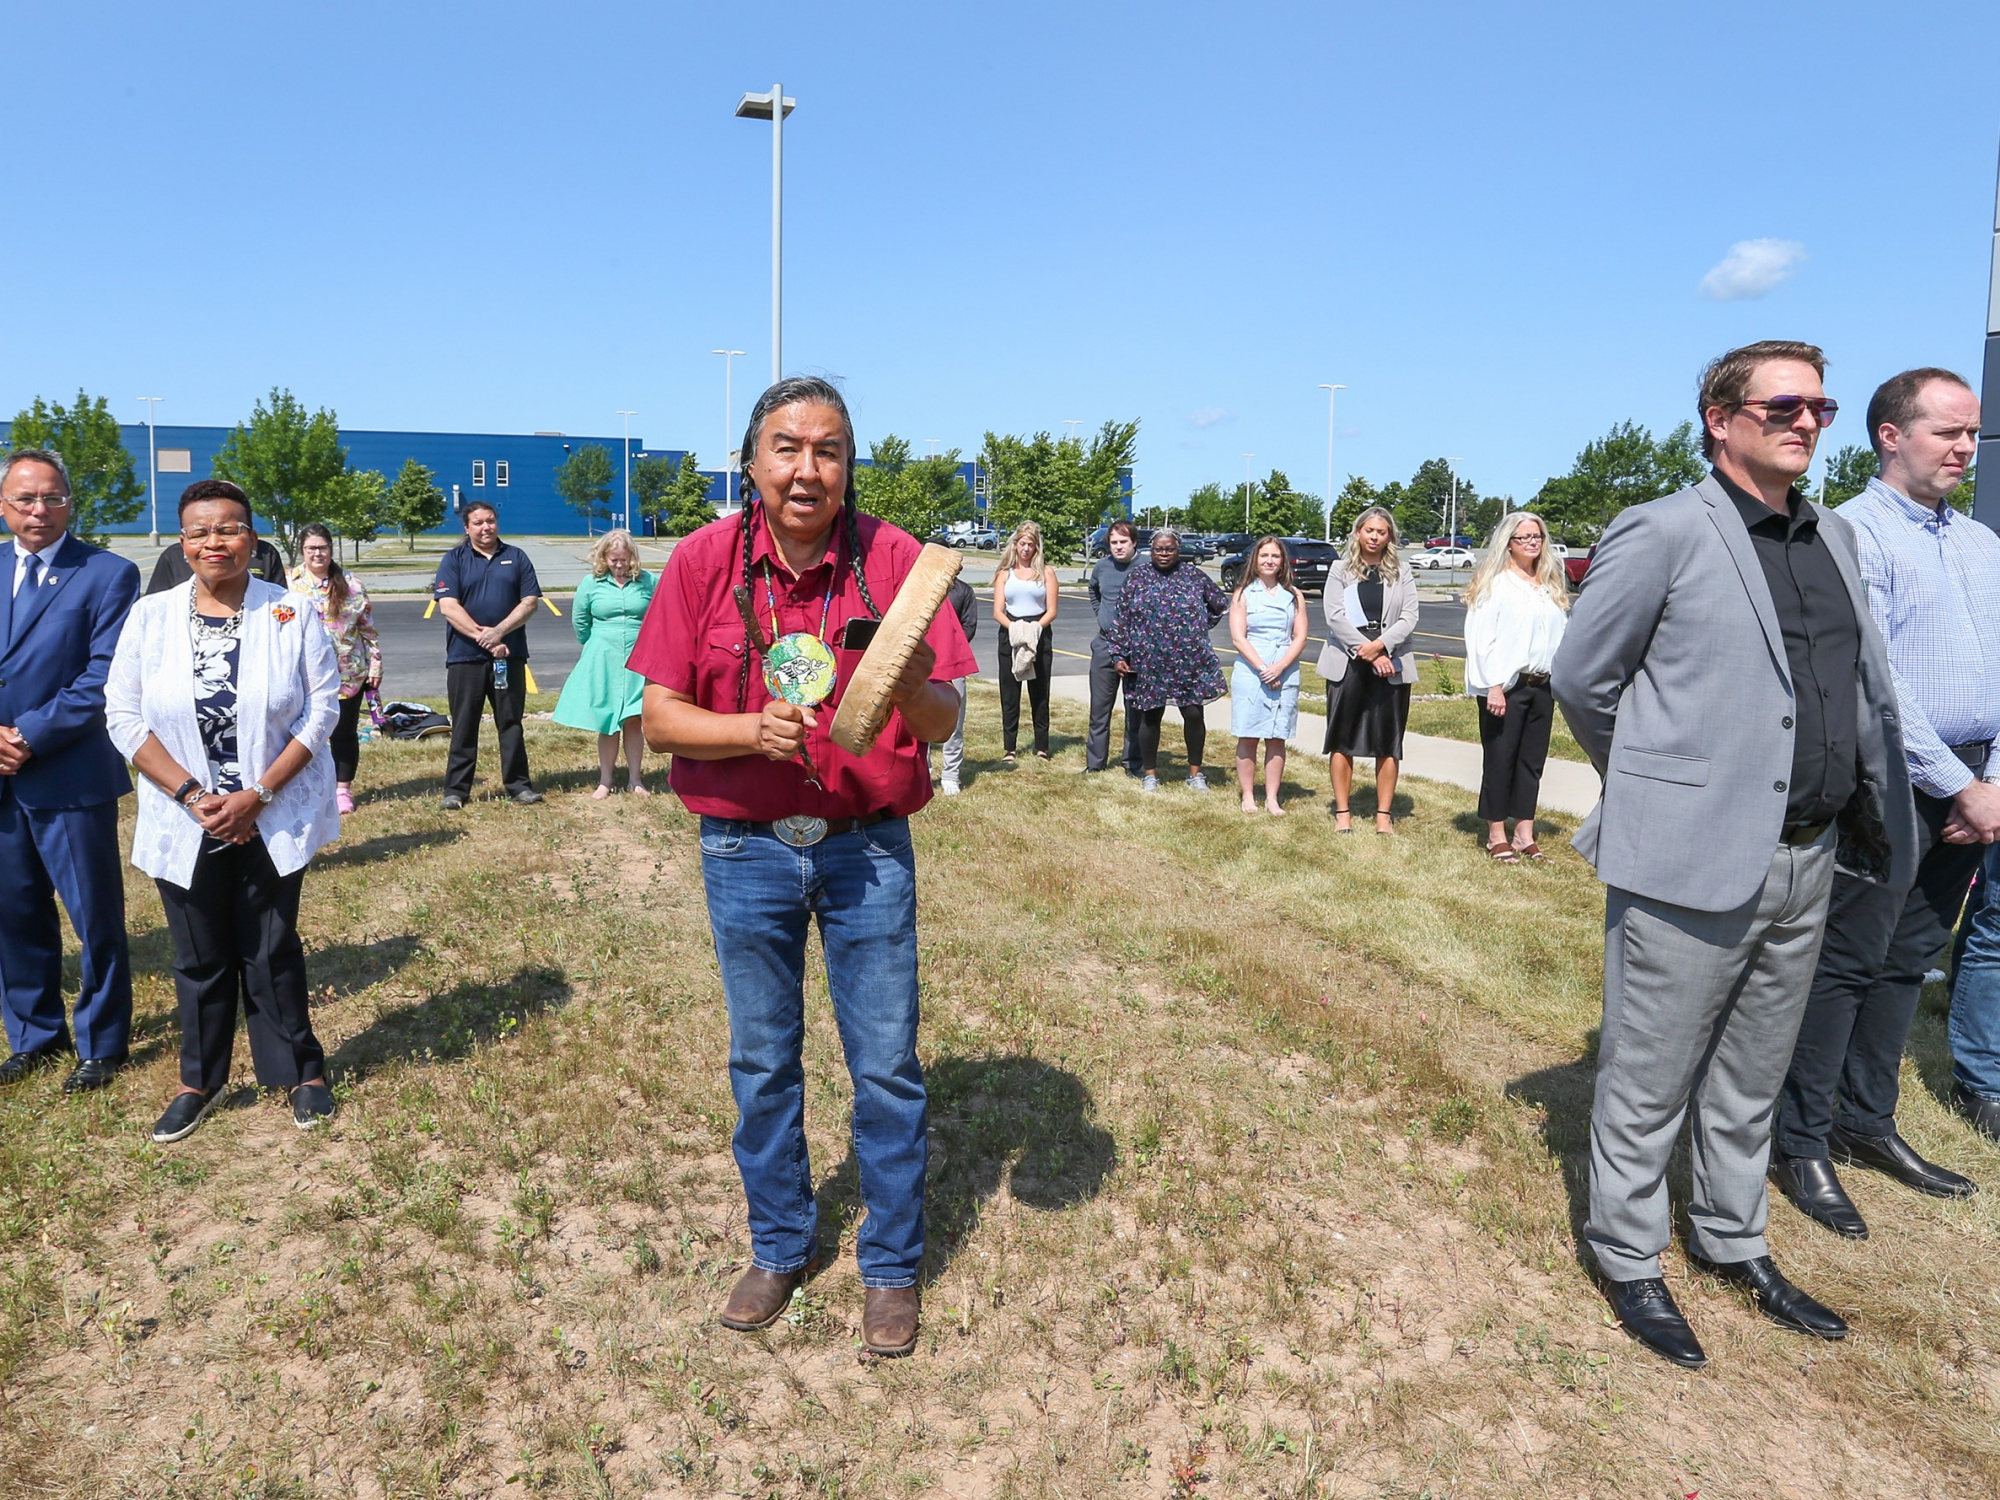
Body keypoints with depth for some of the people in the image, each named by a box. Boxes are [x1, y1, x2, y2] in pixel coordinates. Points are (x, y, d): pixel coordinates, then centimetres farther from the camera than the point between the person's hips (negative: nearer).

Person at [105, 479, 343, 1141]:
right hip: (184, 822, 2)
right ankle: (199, 1083, 29)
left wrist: (257, 795, -14)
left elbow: (322, 708, -7)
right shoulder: (150, 616, -2)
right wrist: (193, 795, -12)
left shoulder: (293, 613, -6)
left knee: (272, 952, 8)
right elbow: (125, 715, -2)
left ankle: (302, 1072, 25)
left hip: (274, 820, -1)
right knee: (199, 958, 12)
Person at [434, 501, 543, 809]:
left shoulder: (516, 557, 9)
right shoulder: (453, 560, 4)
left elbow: (530, 601, 2)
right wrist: (482, 637, -14)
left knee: (511, 722, 7)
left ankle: (518, 785, 14)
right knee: (464, 726, 4)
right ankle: (456, 790, 11)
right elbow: (448, 606, -6)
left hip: (509, 654, 1)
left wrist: (499, 631, -12)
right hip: (465, 656, -1)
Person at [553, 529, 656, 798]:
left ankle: (635, 780, 14)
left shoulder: (647, 581, -2)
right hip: (602, 662, 1)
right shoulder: (591, 583, 0)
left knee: (632, 721, 3)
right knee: (607, 724, 5)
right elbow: (580, 622, 11)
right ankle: (605, 781, 15)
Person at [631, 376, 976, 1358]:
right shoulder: (705, 561, -6)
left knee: (886, 1065, 7)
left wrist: (913, 686, -31)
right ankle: (780, 1248, 36)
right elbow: (661, 718, -6)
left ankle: (890, 1266, 28)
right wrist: (754, 730, -24)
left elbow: (944, 723, -8)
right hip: (745, 851, 1)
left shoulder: (893, 559, -9)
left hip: (867, 848, -1)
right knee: (762, 1062, 15)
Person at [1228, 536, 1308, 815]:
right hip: (1249, 674, -2)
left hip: (1285, 675, 2)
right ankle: (1248, 796, 7)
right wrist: (1262, 668, -12)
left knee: (1277, 738, 3)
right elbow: (1237, 638, -3)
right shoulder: (1243, 593, 5)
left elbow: (1300, 638, 4)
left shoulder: (1294, 595, 10)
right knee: (1248, 737, 0)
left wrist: (1279, 667, -11)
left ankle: (1272, 798, 8)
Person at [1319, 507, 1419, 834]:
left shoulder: (1401, 572, 8)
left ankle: (1384, 814, 9)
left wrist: (1380, 645, -16)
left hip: (1391, 664, 1)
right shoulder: (1341, 571, 5)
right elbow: (1334, 616, -6)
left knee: (1388, 743, 2)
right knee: (1342, 739, 2)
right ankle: (1341, 812, 10)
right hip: (1346, 663, -1)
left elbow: (1410, 618, 0)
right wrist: (1367, 653, -14)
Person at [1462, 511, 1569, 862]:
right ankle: (1496, 835, 10)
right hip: (1506, 686, -6)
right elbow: (1481, 638, -10)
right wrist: (1494, 686, -16)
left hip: (1542, 685, 6)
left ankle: (1525, 835, 16)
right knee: (1500, 759, 1)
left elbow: (1562, 633, 14)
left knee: (1532, 761, 8)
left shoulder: (1552, 586, 13)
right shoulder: (1494, 583, -5)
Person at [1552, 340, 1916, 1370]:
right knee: (1650, 1084, 7)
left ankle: (1733, 1243, 39)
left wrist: (1880, 823, 11)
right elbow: (1581, 679, -5)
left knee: (1751, 1077, 21)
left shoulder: (1832, 538, 12)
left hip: (1805, 863, 7)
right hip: (1691, 862, -7)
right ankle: (1629, 1259, 25)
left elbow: (1868, 692, 16)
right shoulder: (1663, 533, -10)